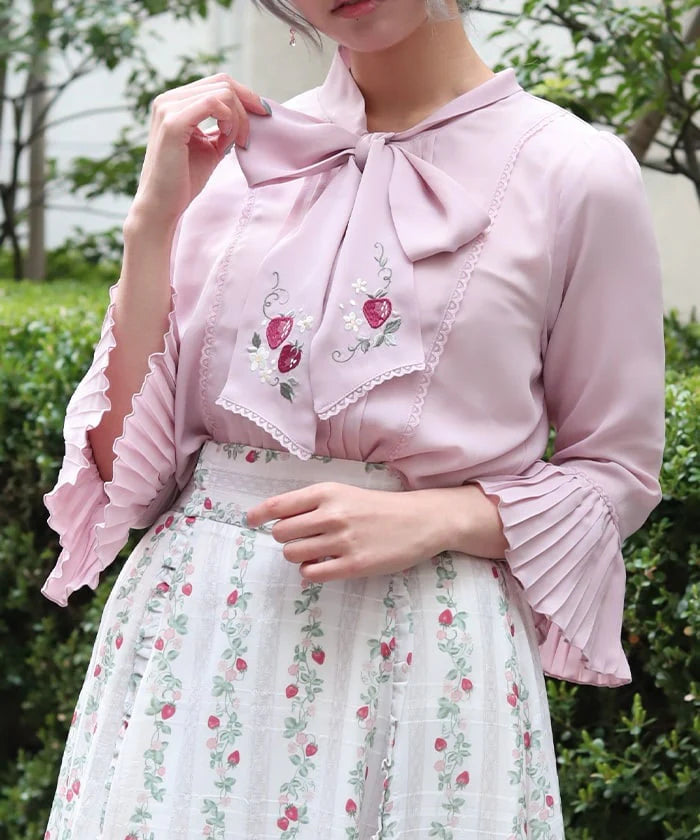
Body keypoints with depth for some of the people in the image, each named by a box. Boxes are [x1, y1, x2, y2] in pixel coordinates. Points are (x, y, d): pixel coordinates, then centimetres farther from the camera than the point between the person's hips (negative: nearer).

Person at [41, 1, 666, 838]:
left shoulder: (578, 173, -5)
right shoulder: (232, 155, 3)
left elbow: (616, 474, 3)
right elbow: (125, 461, 1)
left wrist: (434, 519, -13)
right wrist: (154, 218, -7)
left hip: (420, 653, -2)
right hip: (192, 634, 3)